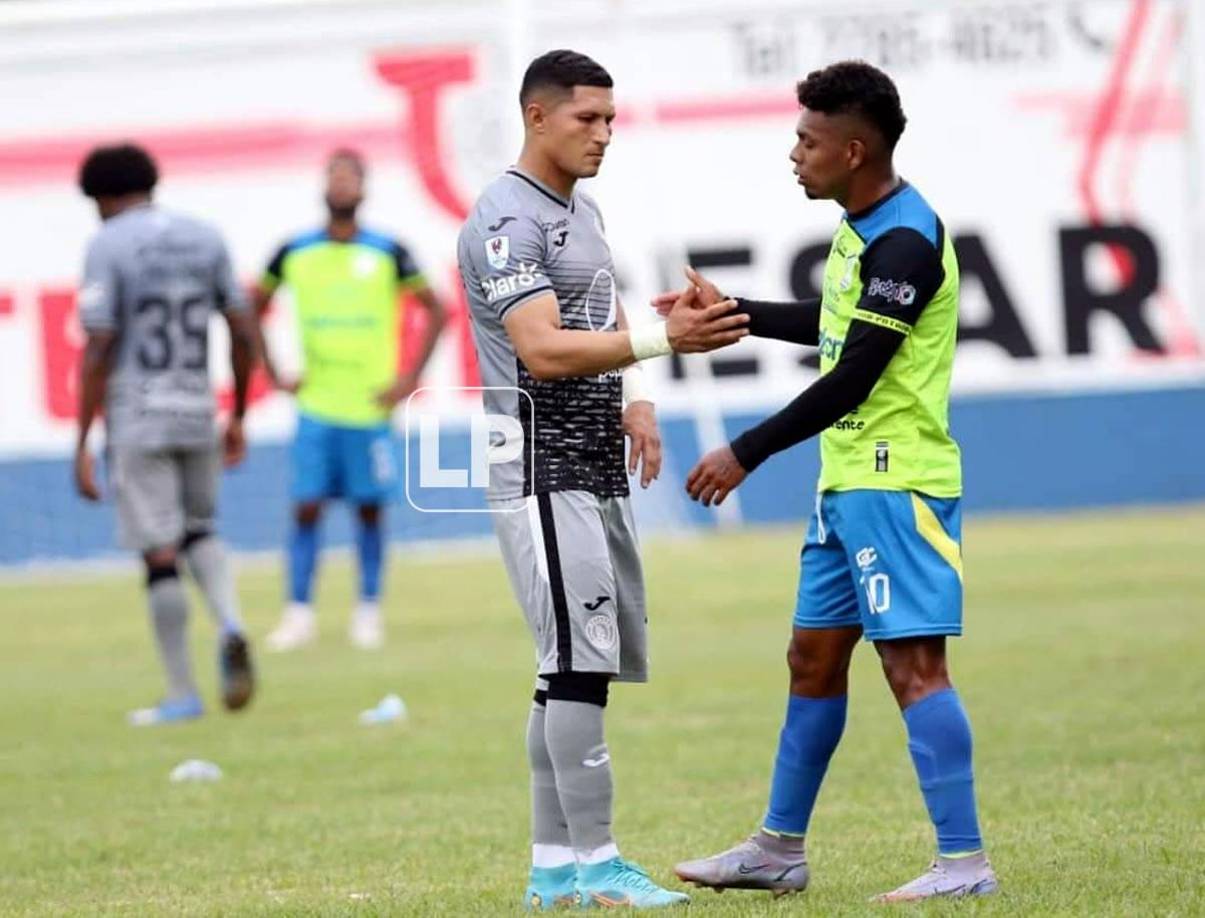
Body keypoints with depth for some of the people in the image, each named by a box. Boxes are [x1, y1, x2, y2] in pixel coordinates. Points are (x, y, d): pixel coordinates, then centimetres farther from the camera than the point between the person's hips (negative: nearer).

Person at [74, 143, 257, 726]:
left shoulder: (107, 246, -7)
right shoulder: (205, 239, 9)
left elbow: (98, 350, -12)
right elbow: (243, 335, 9)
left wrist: (82, 446, -10)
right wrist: (238, 417, 20)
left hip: (136, 417, -5)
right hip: (197, 413, 5)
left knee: (159, 554, 1)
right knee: (197, 531, 21)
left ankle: (182, 694, 5)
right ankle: (230, 626, -6)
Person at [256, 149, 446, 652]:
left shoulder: (388, 252, -2)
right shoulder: (293, 252, 3)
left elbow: (435, 310, 3)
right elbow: (254, 310, 16)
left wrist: (411, 378, -3)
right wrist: (274, 374, 7)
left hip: (371, 404, -1)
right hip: (315, 406, 1)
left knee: (369, 508, 4)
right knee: (306, 508, -4)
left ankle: (368, 611, 12)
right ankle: (299, 613, 0)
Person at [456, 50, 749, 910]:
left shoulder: (583, 210, 16)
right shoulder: (507, 220, -14)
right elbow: (543, 350, -23)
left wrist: (637, 400, 8)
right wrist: (662, 337, -31)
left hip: (598, 472, 10)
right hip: (543, 474, -10)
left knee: (578, 669, 10)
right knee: (580, 663, -11)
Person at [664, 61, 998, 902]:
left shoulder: (904, 243, -19)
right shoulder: (862, 228, 12)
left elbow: (851, 379, -21)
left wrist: (746, 455, -16)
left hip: (896, 485, -10)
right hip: (848, 481, 10)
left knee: (914, 664, -12)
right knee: (813, 659, 15)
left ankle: (964, 862, -12)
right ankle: (780, 850, 23)